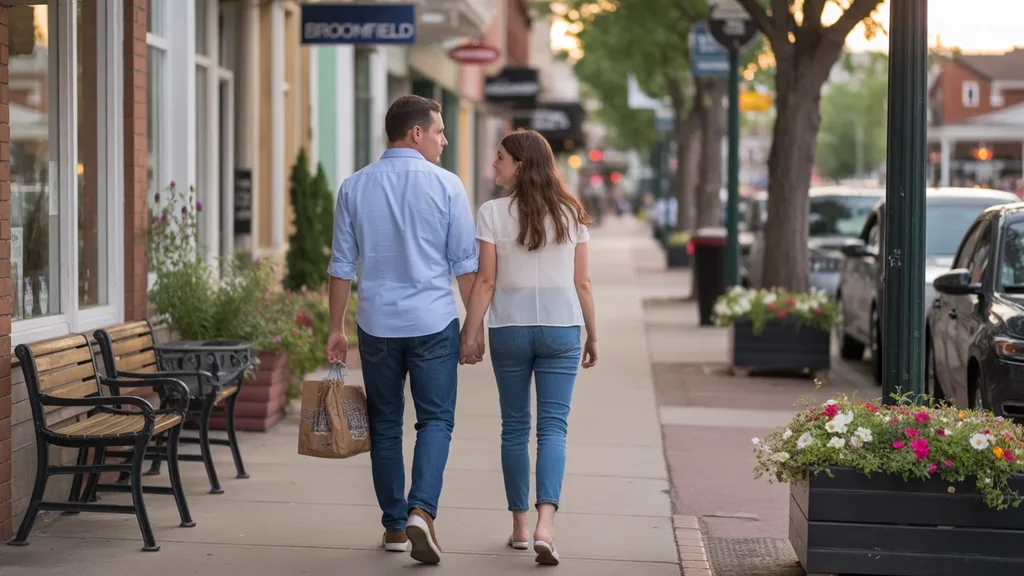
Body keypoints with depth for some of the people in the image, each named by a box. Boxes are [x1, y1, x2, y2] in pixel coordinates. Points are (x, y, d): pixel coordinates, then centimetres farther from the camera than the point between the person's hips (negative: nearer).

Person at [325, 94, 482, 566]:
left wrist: (336, 328, 11)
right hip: (433, 322, -2)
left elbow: (341, 266, 4)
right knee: (435, 420, 4)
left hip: (377, 324, 3)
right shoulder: (446, 185, -4)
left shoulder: (354, 187, 3)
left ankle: (394, 526, 16)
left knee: (385, 424, 12)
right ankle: (421, 510, -15)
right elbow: (466, 264, -3)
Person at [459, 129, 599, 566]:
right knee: (553, 426, -1)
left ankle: (520, 525, 16)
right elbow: (581, 283, 4)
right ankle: (545, 524, -17)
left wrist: (469, 335, -1)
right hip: (561, 327, 1)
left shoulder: (493, 213, -5)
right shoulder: (570, 214, 2)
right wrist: (592, 335, 12)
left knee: (514, 427, 11)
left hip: (509, 328, -1)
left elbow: (485, 281, -7)